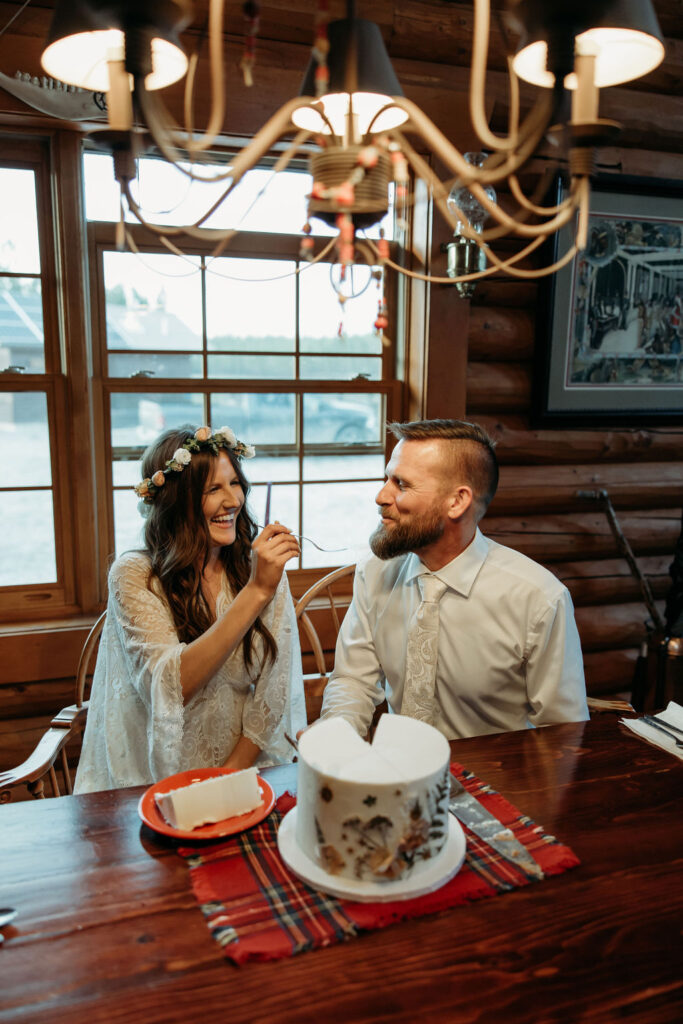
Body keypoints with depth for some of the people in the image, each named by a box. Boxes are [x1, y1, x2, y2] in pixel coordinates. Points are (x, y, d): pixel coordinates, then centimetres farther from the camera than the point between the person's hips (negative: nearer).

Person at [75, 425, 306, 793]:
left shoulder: (264, 567, 1)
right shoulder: (133, 575, -7)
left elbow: (275, 690, 0)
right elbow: (169, 689, -20)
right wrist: (256, 591, -24)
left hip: (248, 770, 2)